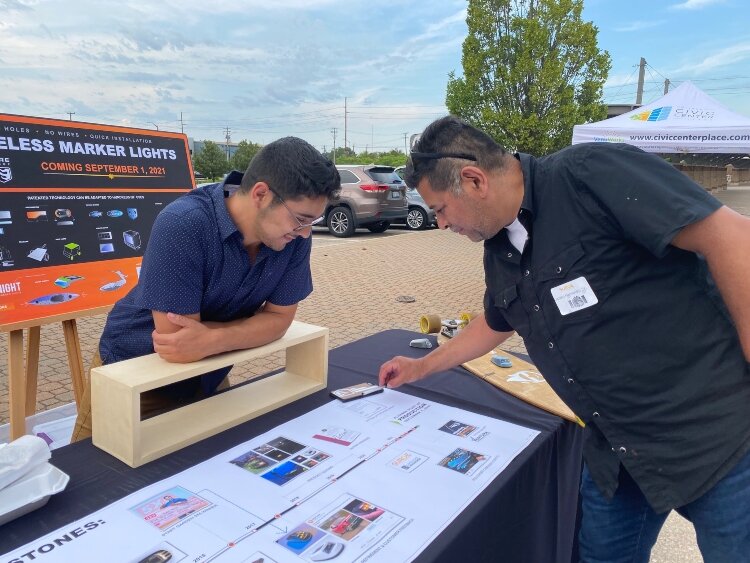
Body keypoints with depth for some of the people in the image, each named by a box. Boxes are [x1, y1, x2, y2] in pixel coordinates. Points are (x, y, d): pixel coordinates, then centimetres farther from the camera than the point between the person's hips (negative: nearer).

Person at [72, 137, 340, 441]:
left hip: (209, 380, 5)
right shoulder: (182, 225, -34)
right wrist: (249, 327, -22)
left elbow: (279, 317, -15)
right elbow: (176, 340, -33)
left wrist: (213, 340, -31)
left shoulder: (294, 237, -18)